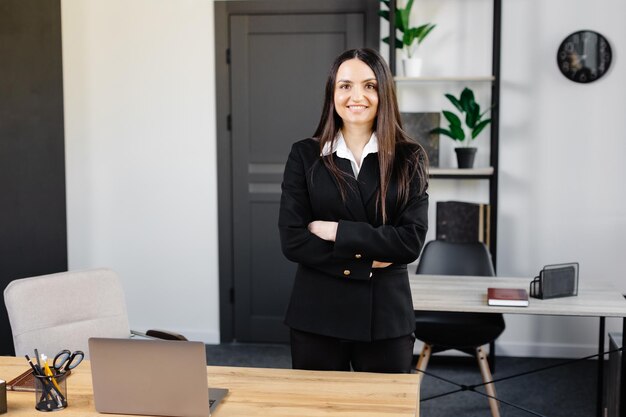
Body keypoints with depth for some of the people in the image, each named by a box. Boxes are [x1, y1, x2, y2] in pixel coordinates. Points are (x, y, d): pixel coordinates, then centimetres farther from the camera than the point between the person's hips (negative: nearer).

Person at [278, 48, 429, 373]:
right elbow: (292, 240, -7)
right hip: (317, 315, 0)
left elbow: (411, 241, -10)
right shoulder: (304, 155, 0)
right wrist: (366, 261, -13)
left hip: (386, 317, 0)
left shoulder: (409, 159, 0)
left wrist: (336, 231, -13)